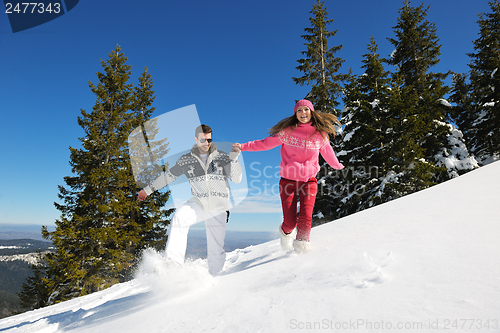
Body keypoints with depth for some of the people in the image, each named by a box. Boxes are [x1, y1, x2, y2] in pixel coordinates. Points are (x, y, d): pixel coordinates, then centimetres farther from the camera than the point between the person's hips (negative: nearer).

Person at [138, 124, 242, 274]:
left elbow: (236, 179, -3)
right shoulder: (186, 160, 4)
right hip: (198, 203, 1)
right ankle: (173, 260, -27)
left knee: (216, 250, -1)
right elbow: (168, 176, 14)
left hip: (218, 207, 0)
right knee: (179, 218, -31)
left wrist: (234, 158, -14)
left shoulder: (222, 157, 2)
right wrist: (148, 189, 15)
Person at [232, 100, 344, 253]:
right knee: (290, 222, -4)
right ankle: (286, 232, 33)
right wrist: (243, 146, 2)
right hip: (288, 180, -1)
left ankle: (301, 243, 13)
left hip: (309, 180, 1)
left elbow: (327, 151, 23)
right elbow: (267, 143, 6)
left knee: (306, 217, -15)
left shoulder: (320, 133, 5)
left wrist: (337, 165, 39)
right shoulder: (287, 131, -1)